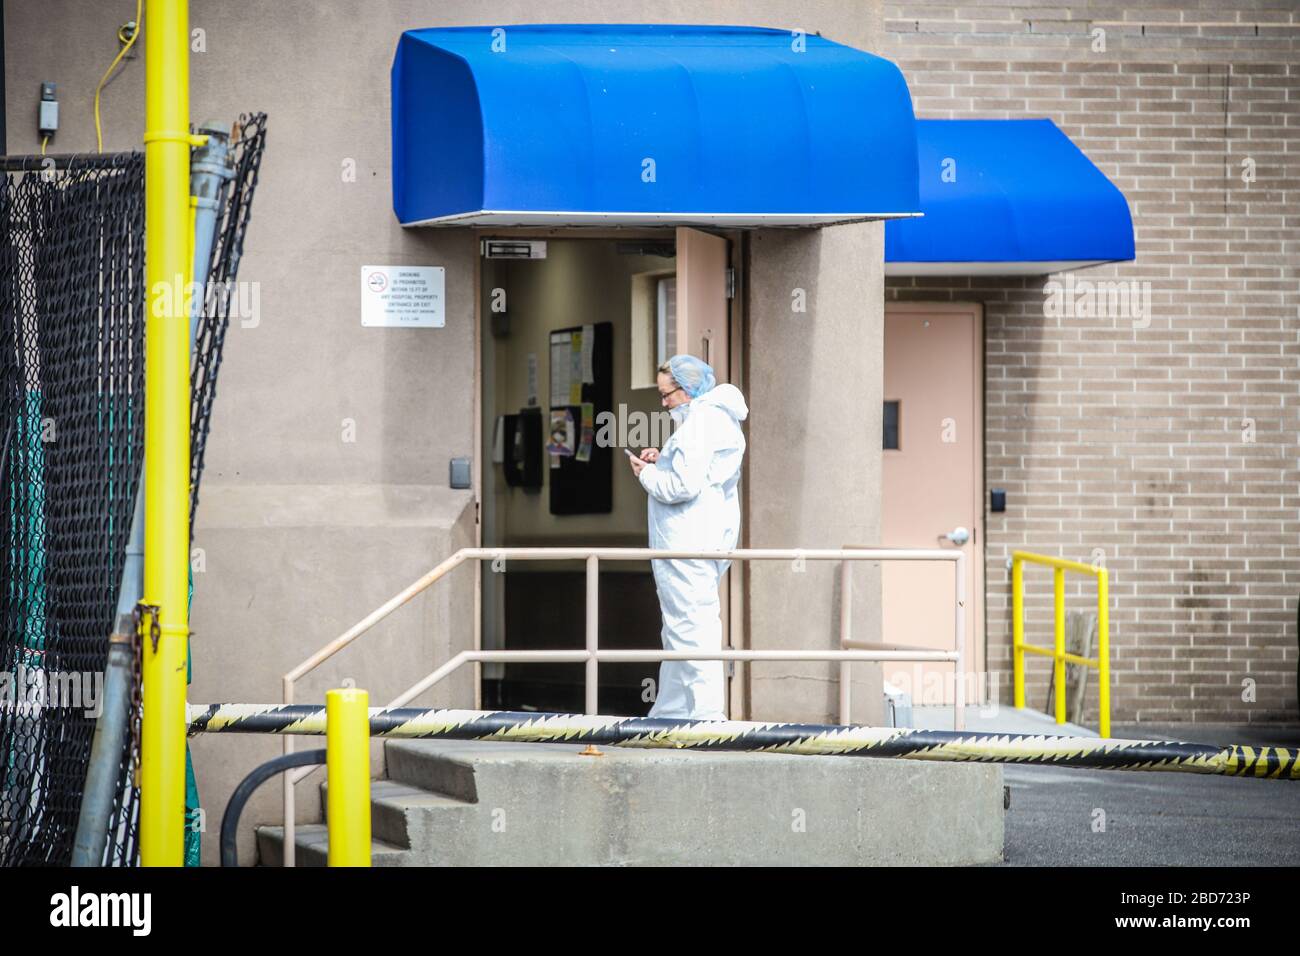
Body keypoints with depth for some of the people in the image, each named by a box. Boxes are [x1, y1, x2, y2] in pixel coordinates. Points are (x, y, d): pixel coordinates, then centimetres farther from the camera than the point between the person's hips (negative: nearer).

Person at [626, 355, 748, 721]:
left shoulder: (700, 421, -15)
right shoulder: (721, 418, 19)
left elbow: (684, 486, -21)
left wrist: (647, 475, -5)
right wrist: (663, 462, 13)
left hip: (688, 542, -11)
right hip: (710, 537, 11)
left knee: (692, 627, -10)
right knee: (680, 629, 16)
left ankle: (706, 714, -12)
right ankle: (668, 713, 21)